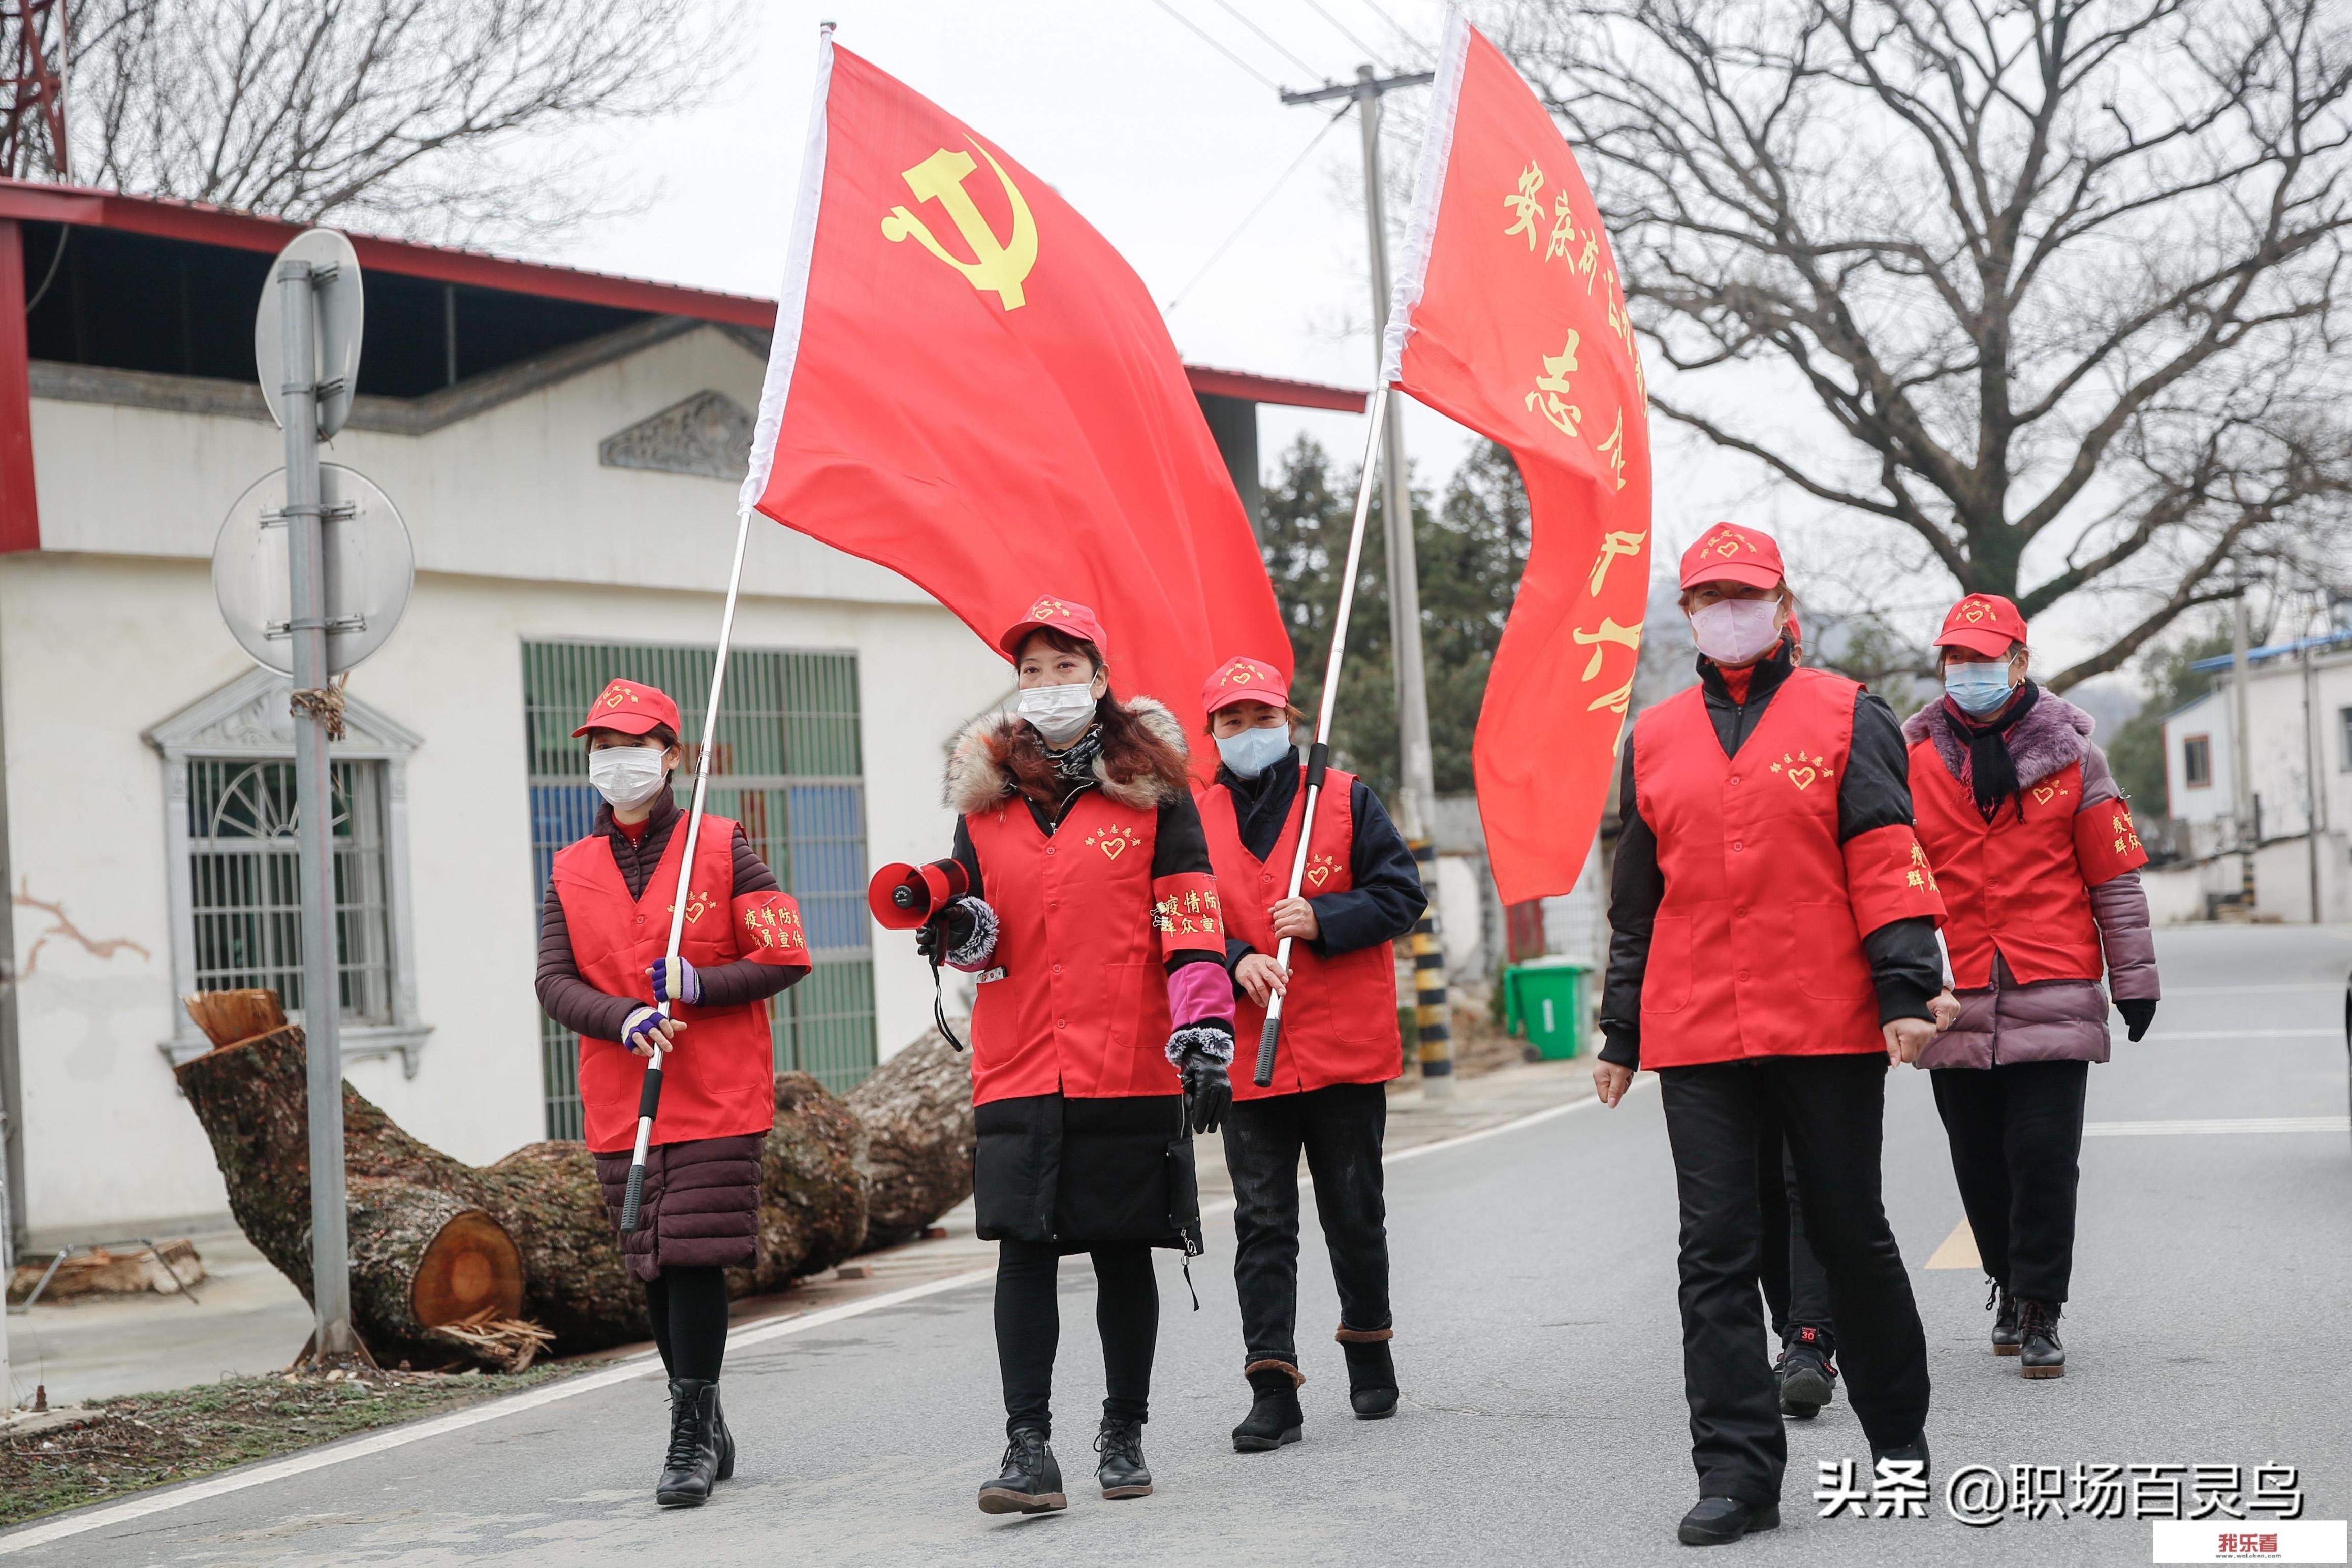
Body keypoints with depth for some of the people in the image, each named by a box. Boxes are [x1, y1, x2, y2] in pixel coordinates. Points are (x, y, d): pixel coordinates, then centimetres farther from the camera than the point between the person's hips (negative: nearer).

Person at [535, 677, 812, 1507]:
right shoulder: (572, 871, 10)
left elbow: (785, 955, -2)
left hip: (718, 1096, -4)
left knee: (696, 1257, -11)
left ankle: (692, 1439, -5)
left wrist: (694, 986, -15)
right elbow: (554, 980, 3)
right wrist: (623, 1018, -16)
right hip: (620, 1103, 4)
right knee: (654, 1268, 7)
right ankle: (707, 1432, 21)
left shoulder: (722, 849, 1)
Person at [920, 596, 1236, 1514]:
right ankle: (1028, 1447, -2)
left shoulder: (1150, 786, 2)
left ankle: (1124, 1436, 20)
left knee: (1124, 1252, 6)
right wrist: (959, 932, -6)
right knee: (1023, 1249, -5)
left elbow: (1190, 923, -2)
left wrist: (1204, 1034, -12)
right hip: (1019, 1068, 2)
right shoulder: (984, 791, 10)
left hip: (1129, 1066, -2)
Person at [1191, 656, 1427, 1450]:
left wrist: (1321, 918, -16)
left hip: (1344, 1049, -1)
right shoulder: (1194, 817, 5)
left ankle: (1369, 1347, 32)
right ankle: (1273, 1389, -2)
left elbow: (1402, 894, -2)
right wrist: (1234, 962, -15)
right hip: (1246, 1053, 1)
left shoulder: (1344, 798, 2)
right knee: (1262, 1224, -2)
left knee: (1355, 1214, 10)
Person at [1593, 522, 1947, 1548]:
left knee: (1850, 1232, 9)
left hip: (1829, 1025, -2)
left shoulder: (1846, 718, 3)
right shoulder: (1654, 740, 13)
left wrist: (1906, 992, -12)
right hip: (1696, 1036, 3)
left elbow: (1886, 864, -2)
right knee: (1716, 1252, -1)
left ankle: (1898, 1433, 28)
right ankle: (1736, 1473, 2)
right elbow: (1634, 902, 17)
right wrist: (1620, 1034, 16)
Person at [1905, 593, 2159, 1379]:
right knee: (1980, 1161, 8)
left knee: (2045, 1156, -6)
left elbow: (2115, 873, 7)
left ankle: (2037, 1310, 5)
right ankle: (2008, 1283, 29)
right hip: (1953, 1000, 2)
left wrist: (2135, 981, 7)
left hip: (2053, 996, -2)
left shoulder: (2070, 753, 4)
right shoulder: (1913, 758, 6)